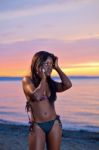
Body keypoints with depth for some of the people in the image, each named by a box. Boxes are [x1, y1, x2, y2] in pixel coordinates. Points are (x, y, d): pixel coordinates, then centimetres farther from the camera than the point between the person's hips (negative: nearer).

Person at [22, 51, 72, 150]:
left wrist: (57, 68, -2)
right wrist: (43, 78, -9)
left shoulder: (51, 83, 8)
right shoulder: (27, 80, -4)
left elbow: (68, 85, -9)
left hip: (54, 124, 4)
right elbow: (36, 96, -20)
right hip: (37, 126, -4)